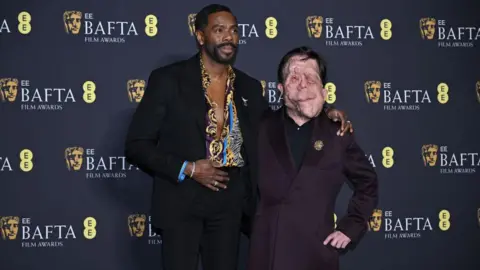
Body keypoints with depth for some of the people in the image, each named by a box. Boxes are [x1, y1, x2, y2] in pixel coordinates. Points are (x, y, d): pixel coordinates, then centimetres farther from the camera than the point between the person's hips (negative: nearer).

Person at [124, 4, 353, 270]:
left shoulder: (249, 87, 9)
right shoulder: (168, 79, -4)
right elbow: (136, 145, -5)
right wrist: (187, 169, -16)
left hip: (229, 200, 4)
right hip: (181, 200, -4)